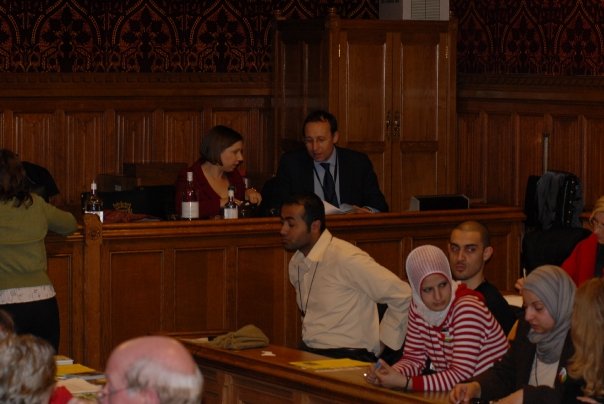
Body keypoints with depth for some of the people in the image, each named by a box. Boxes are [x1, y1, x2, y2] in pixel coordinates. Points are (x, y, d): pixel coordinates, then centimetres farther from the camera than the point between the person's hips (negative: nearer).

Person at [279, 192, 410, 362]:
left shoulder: (345, 258, -14)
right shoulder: (296, 264, 12)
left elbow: (403, 296, -13)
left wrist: (382, 341, -6)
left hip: (349, 358, -8)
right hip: (309, 353, 8)